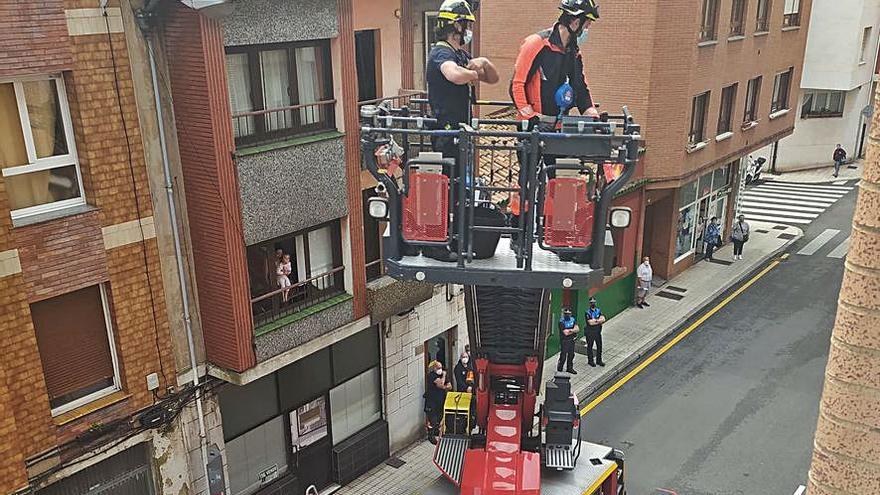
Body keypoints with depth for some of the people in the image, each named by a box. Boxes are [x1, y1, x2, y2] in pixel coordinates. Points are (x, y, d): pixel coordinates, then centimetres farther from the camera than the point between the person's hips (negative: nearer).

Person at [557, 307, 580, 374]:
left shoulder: (573, 319, 6)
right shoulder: (561, 321, -13)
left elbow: (577, 329, 1)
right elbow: (566, 333, -18)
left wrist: (571, 330, -16)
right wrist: (574, 330, -7)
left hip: (572, 340, 6)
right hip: (564, 341, -6)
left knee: (571, 354, 14)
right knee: (563, 355, -5)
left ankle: (569, 368, 28)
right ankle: (559, 368, 7)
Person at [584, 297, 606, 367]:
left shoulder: (598, 310, 6)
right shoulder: (587, 312, -10)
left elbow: (603, 319, -5)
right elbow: (590, 322, -20)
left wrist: (595, 320, -17)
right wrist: (599, 320, -12)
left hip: (598, 331, 5)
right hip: (590, 332, -5)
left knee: (599, 346, 9)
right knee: (590, 346, 6)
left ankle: (599, 360, 22)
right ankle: (590, 361, 17)